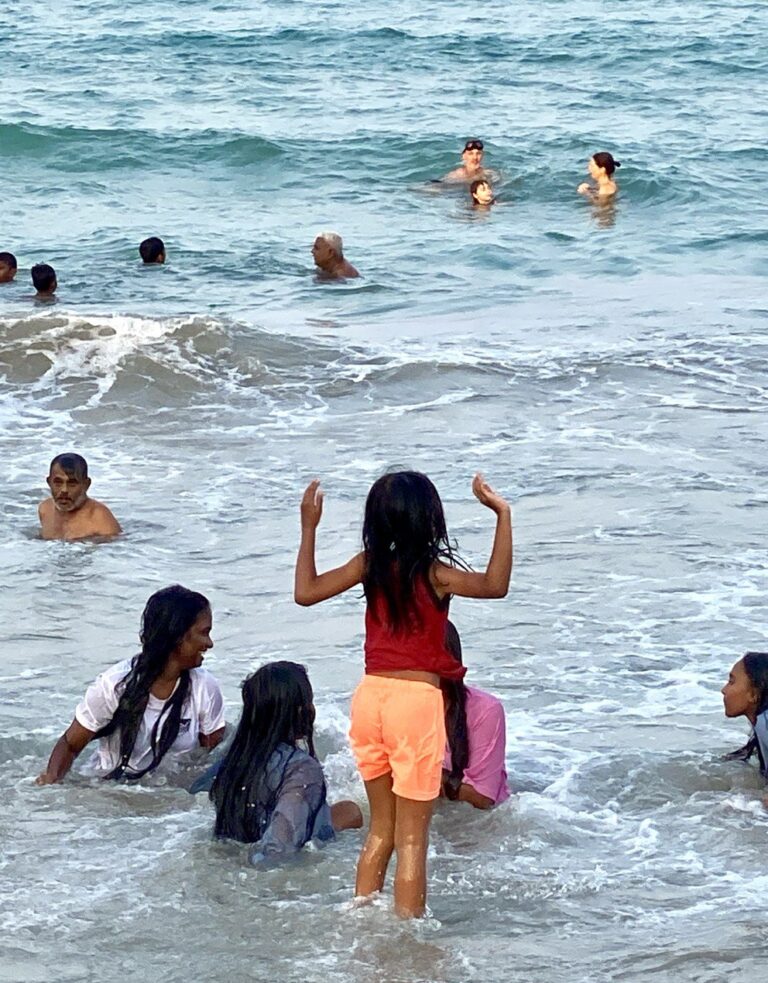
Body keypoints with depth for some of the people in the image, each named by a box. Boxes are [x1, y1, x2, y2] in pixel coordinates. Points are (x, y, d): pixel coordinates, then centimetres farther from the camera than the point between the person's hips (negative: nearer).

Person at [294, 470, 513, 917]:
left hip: (371, 696, 5)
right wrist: (503, 515, -15)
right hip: (416, 697, -5)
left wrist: (309, 528, 15)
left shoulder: (369, 565, 1)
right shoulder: (434, 573, -11)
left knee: (381, 828, 19)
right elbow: (495, 585, -12)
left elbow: (305, 592, 7)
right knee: (412, 836, 2)